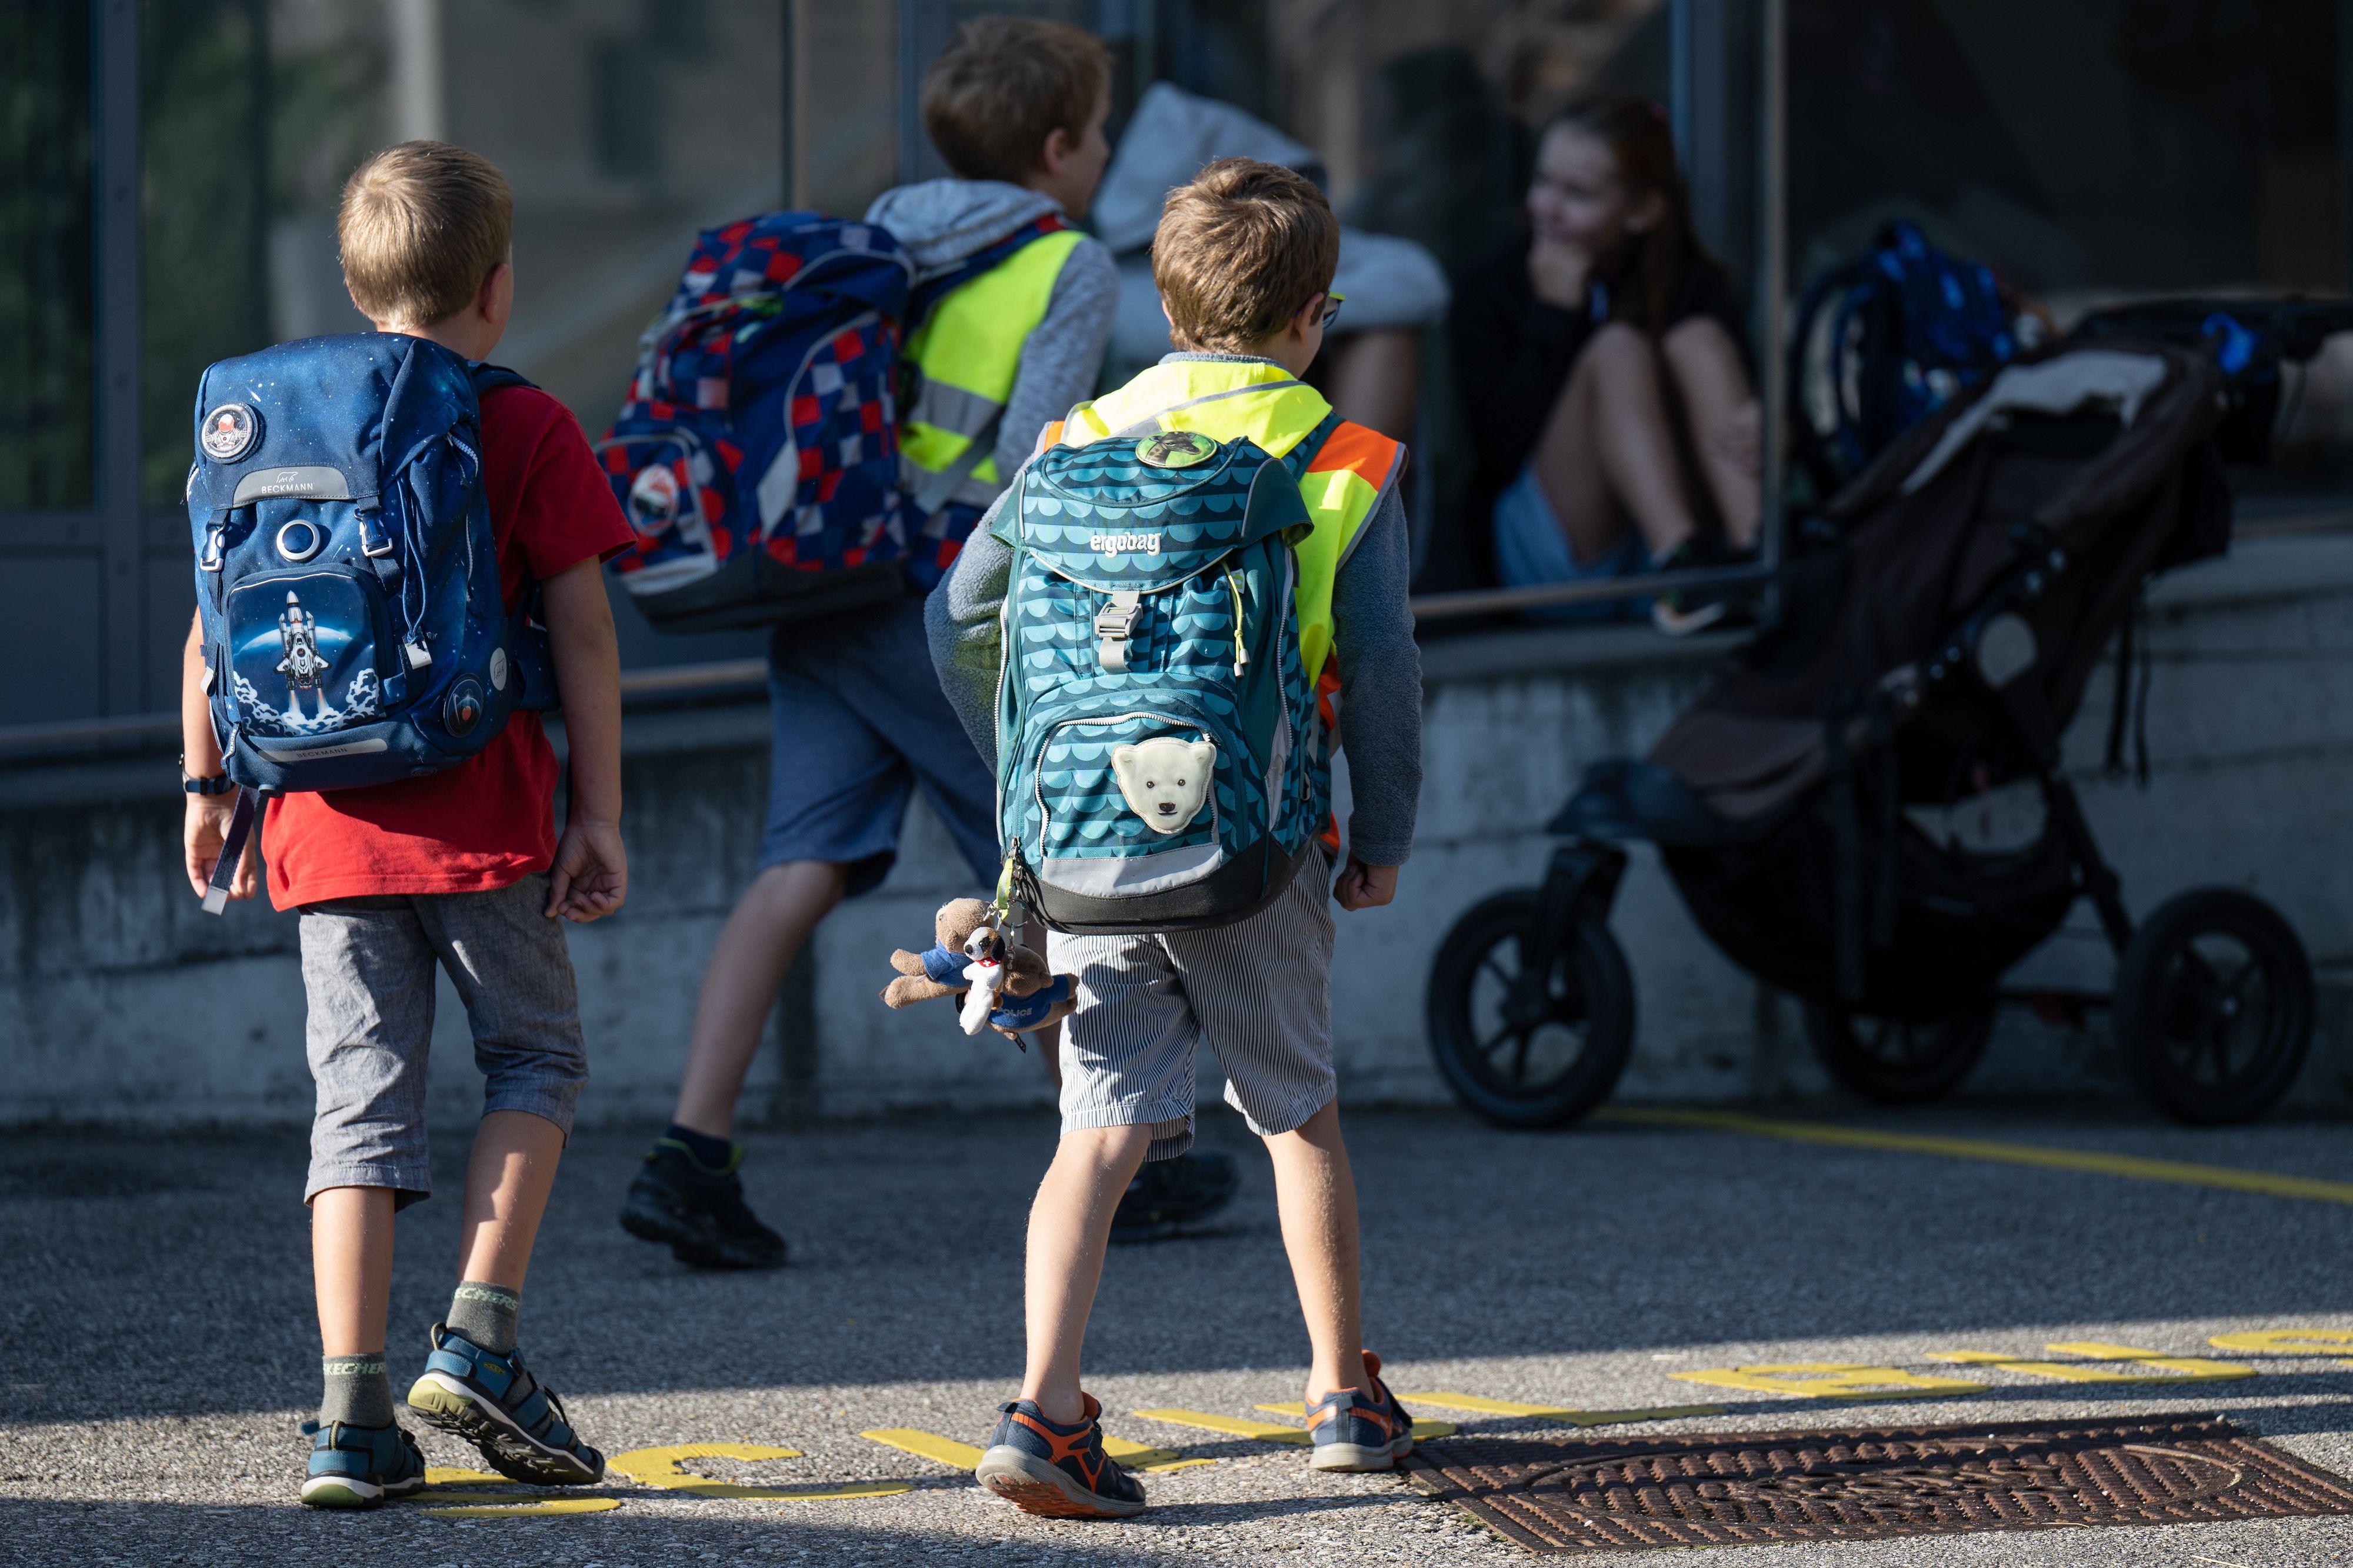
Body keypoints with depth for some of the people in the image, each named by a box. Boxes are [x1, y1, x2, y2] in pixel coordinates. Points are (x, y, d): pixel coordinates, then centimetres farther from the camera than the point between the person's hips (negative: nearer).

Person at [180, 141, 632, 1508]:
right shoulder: (528, 431, -2)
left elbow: (214, 627, 9)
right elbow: (583, 631, -5)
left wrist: (208, 788, 19)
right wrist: (600, 813, -1)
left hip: (325, 825, 3)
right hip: (482, 822, -3)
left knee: (362, 1093, 5)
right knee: (538, 1057, 14)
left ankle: (353, 1415, -2)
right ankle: (478, 1343, 0)